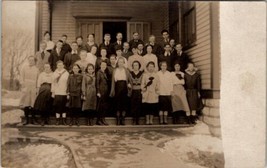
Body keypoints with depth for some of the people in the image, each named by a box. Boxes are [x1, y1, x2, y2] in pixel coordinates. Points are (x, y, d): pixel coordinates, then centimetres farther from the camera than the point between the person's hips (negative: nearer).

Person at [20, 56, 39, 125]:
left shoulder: (36, 69, 10)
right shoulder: (24, 68, 8)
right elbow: (21, 77, 5)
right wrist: (22, 85, -5)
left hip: (33, 88, 0)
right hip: (26, 88, 0)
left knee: (33, 104, -1)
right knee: (26, 104, 0)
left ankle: (32, 119, 6)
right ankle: (26, 119, 8)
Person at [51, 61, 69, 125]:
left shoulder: (66, 73, 1)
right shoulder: (55, 73, 7)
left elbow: (68, 83, 1)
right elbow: (53, 83, 8)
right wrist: (52, 92, 5)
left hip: (64, 92, -1)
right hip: (57, 93, 1)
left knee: (64, 106, 3)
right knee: (57, 106, 1)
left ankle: (64, 120, 11)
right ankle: (58, 120, 10)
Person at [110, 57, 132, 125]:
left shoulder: (126, 71, 6)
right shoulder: (115, 70, 7)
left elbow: (130, 79, 7)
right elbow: (113, 81, 4)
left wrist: (129, 84, -14)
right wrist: (112, 90, -2)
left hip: (124, 88, 0)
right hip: (118, 88, 0)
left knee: (124, 103, 0)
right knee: (118, 103, 1)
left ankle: (123, 119, 8)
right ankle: (118, 119, 8)